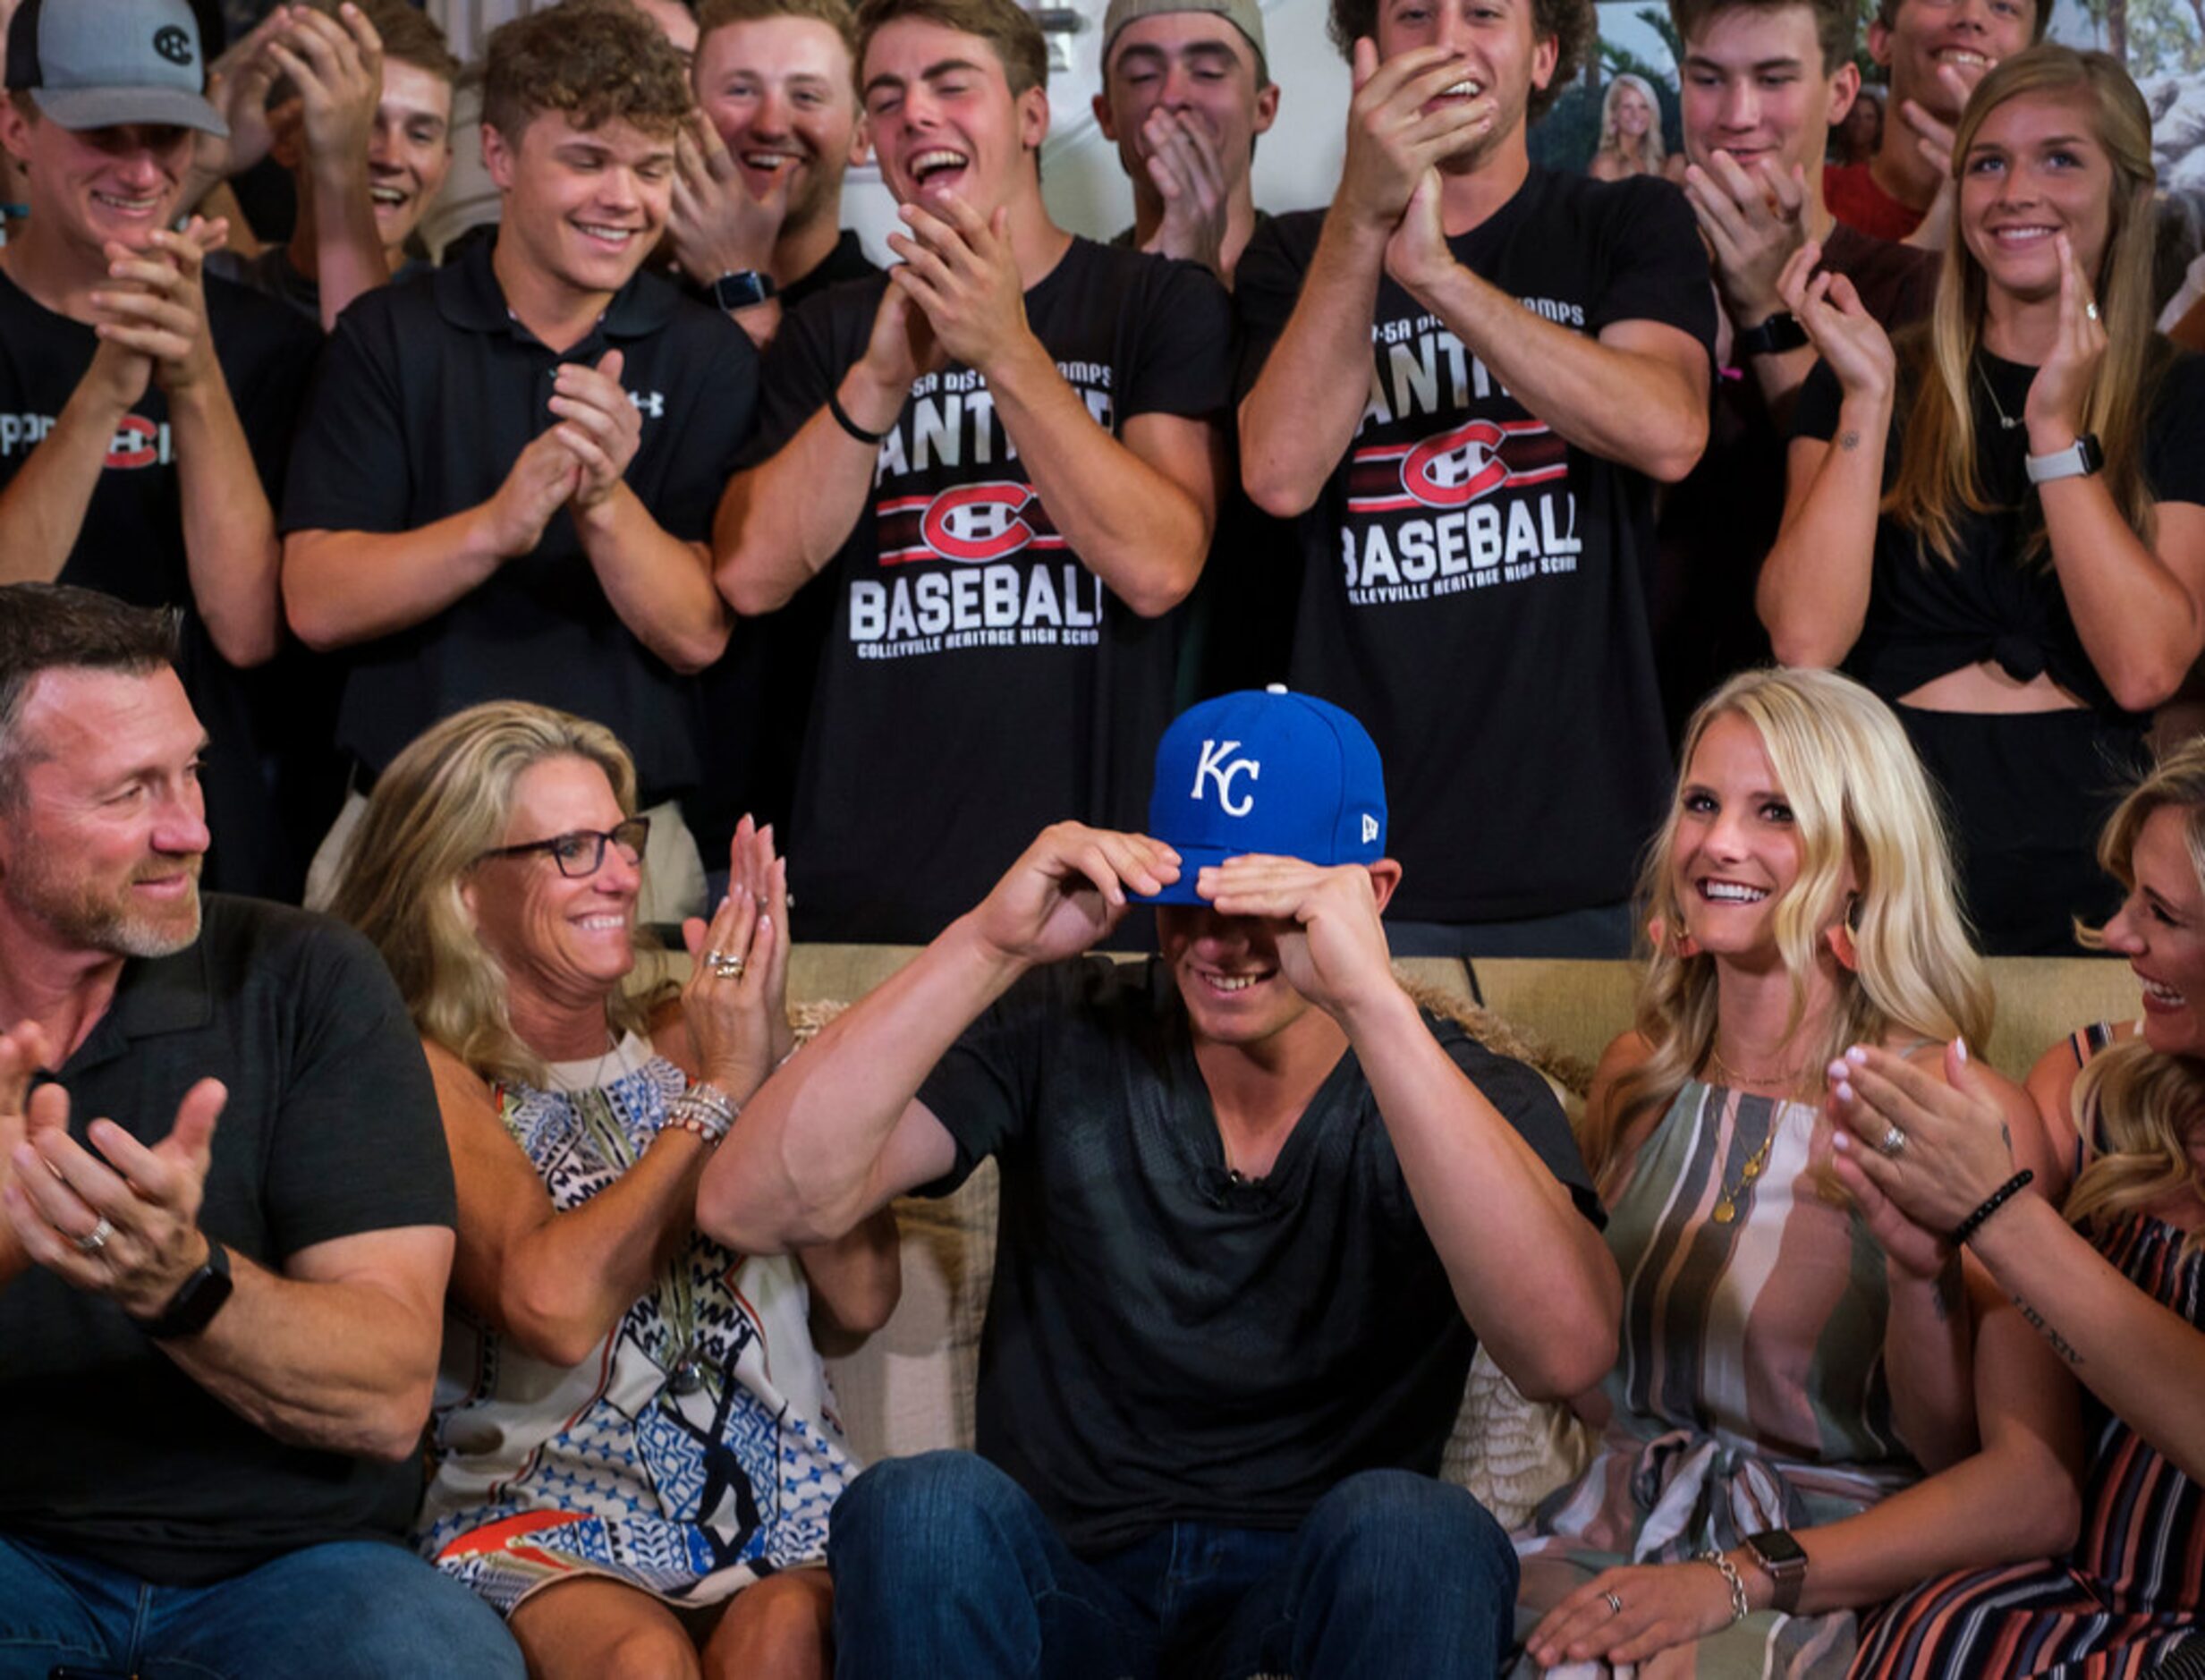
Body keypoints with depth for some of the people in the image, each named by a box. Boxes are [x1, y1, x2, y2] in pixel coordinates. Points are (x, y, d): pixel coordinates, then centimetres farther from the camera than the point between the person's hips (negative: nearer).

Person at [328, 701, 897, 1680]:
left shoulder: (685, 1040, 15)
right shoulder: (429, 1081, 3)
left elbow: (862, 1297, 4)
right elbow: (555, 1306, -17)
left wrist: (775, 1049, -4)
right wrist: (723, 1089, -8)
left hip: (782, 1503, 3)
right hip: (550, 1521, -2)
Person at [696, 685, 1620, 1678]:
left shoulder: (1469, 1098, -4)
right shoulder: (1060, 1037, -2)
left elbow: (1565, 1353, -28)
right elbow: (750, 1208, -14)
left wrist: (1371, 1001, -34)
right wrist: (988, 945, -23)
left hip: (1333, 1595, 0)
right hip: (1064, 1588, 1)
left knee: (1407, 1524, -32)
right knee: (920, 1507, -30)